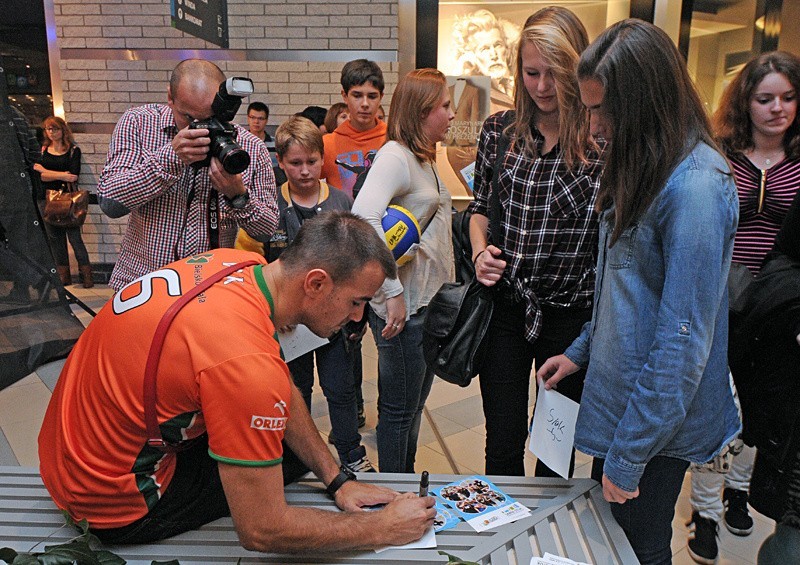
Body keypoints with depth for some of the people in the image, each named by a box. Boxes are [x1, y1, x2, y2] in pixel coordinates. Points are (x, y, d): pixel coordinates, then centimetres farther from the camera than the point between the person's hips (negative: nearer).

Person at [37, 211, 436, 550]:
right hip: (111, 504, -8)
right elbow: (261, 532, -28)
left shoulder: (239, 263, -11)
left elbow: (283, 391, 3)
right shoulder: (247, 361, -37)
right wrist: (384, 528, -17)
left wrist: (339, 480, 1)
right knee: (291, 454, 2)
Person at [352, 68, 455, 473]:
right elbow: (364, 217, -34)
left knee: (413, 405, 22)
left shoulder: (424, 158, 14)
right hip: (403, 307, -10)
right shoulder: (395, 156, -17)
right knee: (398, 410, 6)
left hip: (429, 301, 10)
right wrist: (392, 292, -31)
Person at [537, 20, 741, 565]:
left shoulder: (697, 184, -24)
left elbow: (684, 340, -25)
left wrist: (628, 456, -19)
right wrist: (582, 350, 13)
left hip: (657, 416, -8)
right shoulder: (646, 166, 6)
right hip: (618, 394, 8)